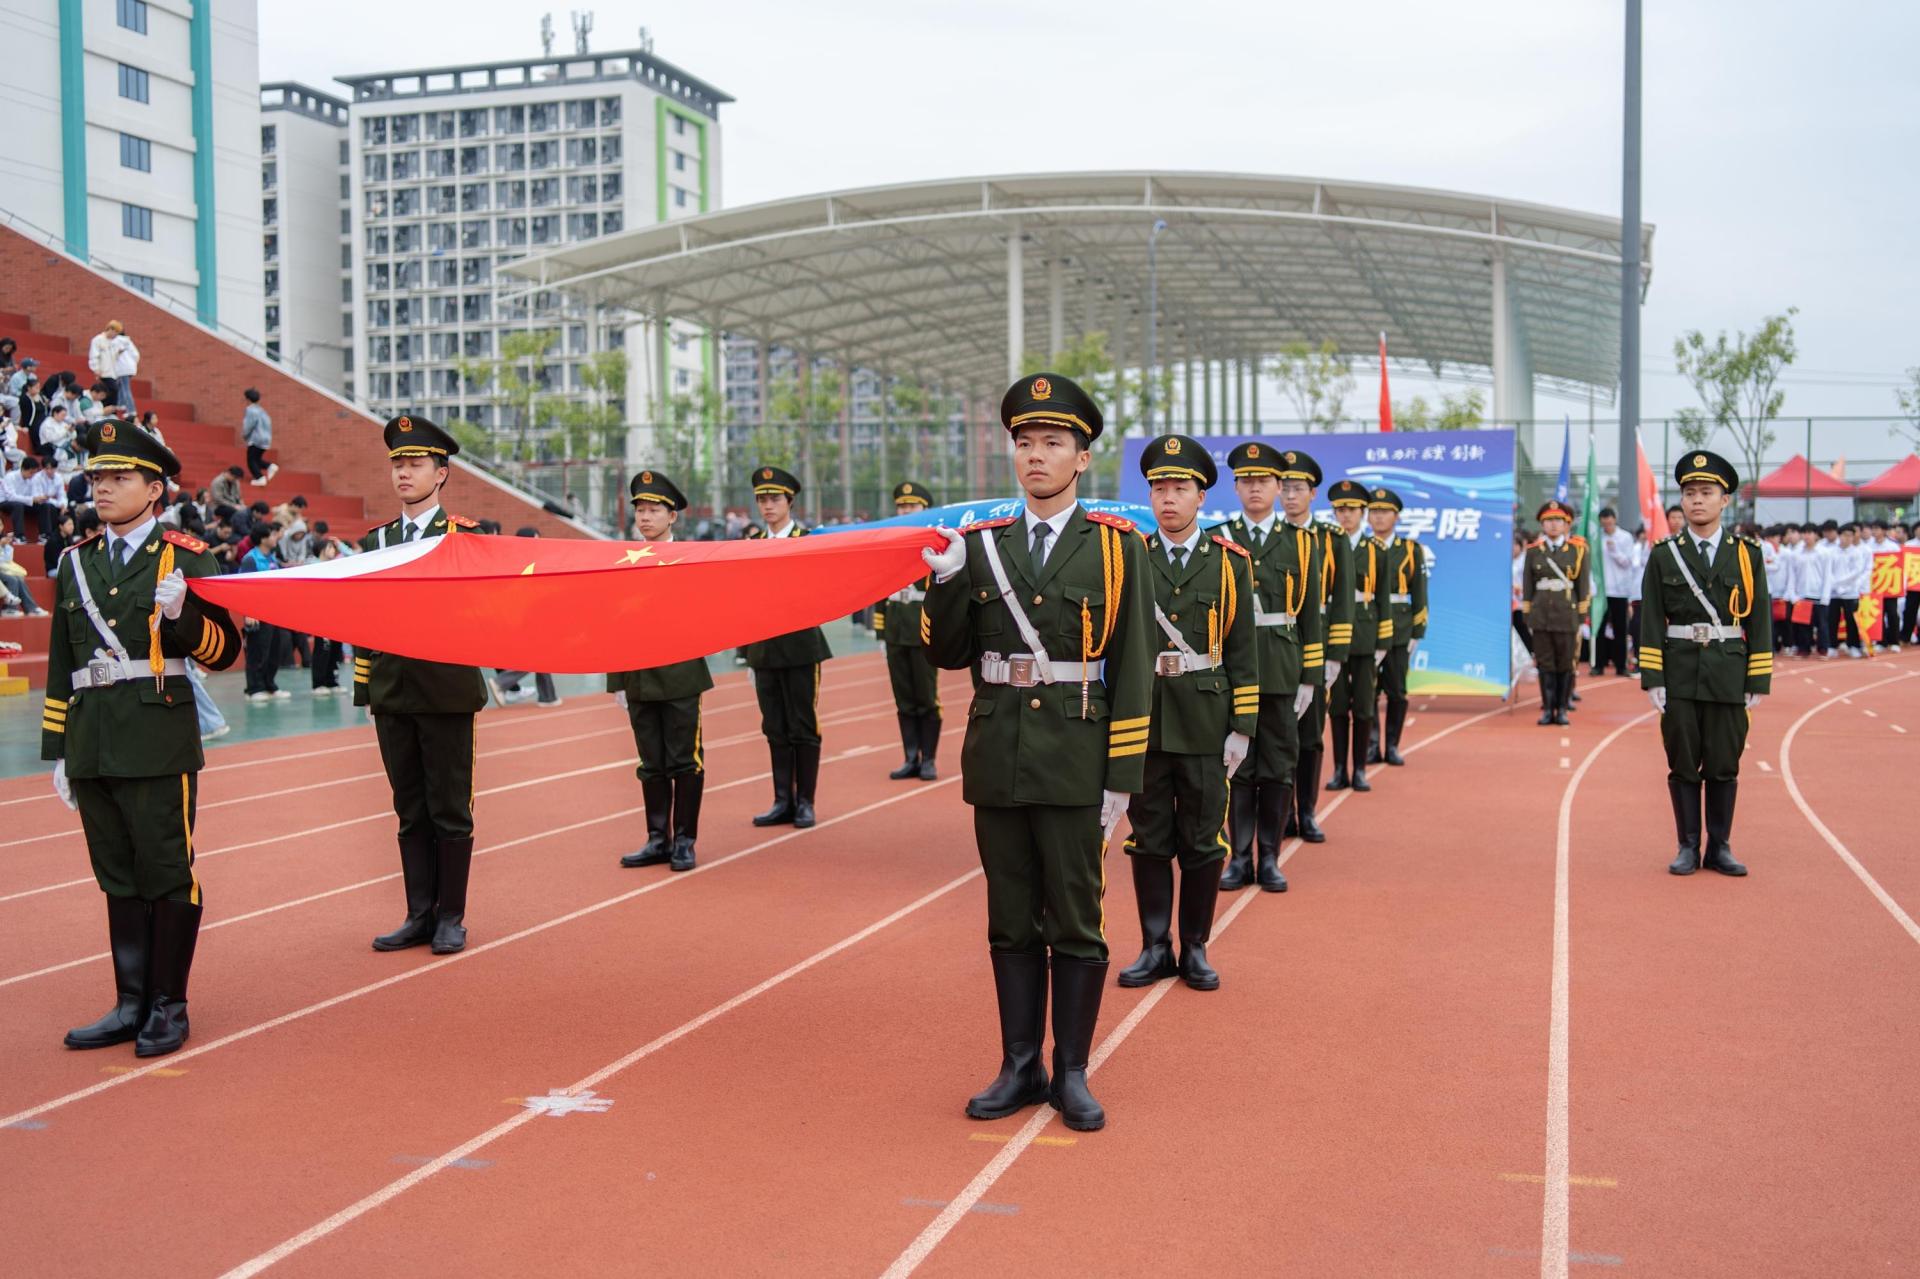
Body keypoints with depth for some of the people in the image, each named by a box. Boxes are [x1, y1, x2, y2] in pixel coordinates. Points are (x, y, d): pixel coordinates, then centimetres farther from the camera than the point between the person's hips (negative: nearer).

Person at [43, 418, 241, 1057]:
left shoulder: (185, 556, -1)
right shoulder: (76, 562, 15)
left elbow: (224, 649, -4)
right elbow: (61, 664, 17)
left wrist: (182, 615, -23)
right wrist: (58, 751, 15)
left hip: (159, 745, -5)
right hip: (93, 746, 5)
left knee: (167, 875, 0)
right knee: (119, 879, 11)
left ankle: (169, 1008, 9)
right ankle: (132, 1005, 20)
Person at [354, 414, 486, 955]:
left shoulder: (466, 535, -1)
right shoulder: (376, 541, 12)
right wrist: (364, 686, 7)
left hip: (446, 692, -4)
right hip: (392, 693, 4)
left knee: (449, 810, 2)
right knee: (411, 812, 10)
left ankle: (451, 918, 11)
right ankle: (420, 915, 17)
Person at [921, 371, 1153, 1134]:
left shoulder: (1116, 547, -3)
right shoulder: (981, 544, 7)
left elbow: (1131, 672, -4)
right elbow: (947, 654, 8)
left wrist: (1121, 778, -8)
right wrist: (946, 580, -9)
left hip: (1074, 764, -3)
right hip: (998, 762, 3)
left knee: (1077, 924, 5)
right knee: (1011, 923, 11)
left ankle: (1071, 1073, 17)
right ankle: (1020, 1068, 22)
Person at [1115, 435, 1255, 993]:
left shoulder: (1230, 563, 2)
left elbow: (1242, 652, 1)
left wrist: (1242, 728, -4)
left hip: (1205, 724, -1)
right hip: (1142, 723, 1)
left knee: (1202, 841, 6)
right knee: (1149, 840, 7)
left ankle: (1195, 948, 18)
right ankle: (1156, 947, 18)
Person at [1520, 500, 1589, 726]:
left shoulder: (1578, 550, 4)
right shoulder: (1533, 551, 7)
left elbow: (1584, 586, 3)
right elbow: (1527, 586, 8)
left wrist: (1583, 618, -1)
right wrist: (1526, 617, 4)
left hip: (1567, 614, -1)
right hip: (1541, 613, 1)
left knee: (1566, 663, 1)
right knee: (1545, 663, 2)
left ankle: (1562, 708, 9)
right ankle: (1548, 708, 7)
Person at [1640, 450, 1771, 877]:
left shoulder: (1747, 554, 4)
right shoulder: (1664, 556, 4)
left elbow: (1760, 622, 2)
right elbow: (1651, 622, 1)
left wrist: (1759, 682, -2)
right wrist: (1652, 679, -5)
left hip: (1729, 676, 0)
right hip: (1680, 676, 0)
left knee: (1724, 766, 5)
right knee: (1683, 765, 4)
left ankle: (1720, 848, 16)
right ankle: (1688, 848, 13)